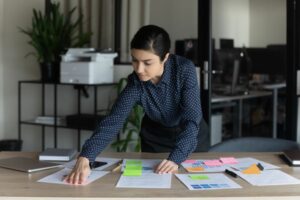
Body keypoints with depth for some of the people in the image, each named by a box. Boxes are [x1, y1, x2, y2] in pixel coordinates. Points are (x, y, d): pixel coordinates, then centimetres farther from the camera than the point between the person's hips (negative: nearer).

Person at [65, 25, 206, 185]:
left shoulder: (185, 70, -31)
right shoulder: (135, 82, -25)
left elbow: (192, 119, -34)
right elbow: (113, 120, -34)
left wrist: (176, 158, -48)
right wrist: (84, 158, -47)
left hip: (188, 140, -2)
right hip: (154, 140, 2)